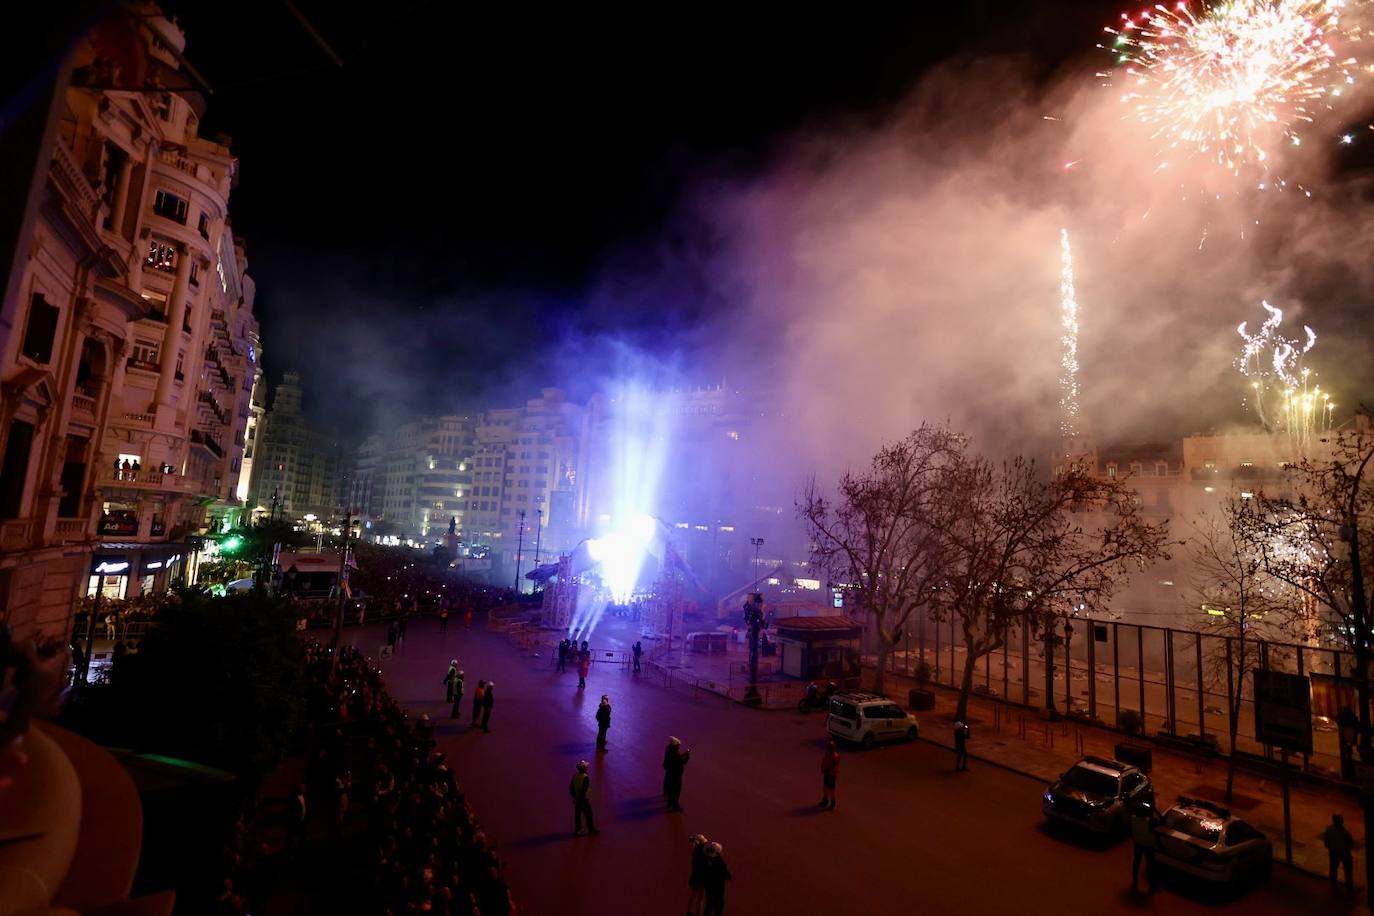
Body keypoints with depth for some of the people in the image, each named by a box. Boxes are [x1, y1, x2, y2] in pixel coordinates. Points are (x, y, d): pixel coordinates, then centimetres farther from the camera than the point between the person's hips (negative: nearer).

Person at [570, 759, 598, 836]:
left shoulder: (575, 776, -3)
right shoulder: (585, 777, -23)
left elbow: (571, 787, 3)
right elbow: (584, 789, -25)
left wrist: (574, 796, 11)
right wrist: (580, 797, -14)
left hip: (576, 799, 6)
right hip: (584, 799, -6)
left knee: (577, 815, 16)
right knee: (588, 815, 9)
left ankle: (577, 830, 24)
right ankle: (591, 829, 19)